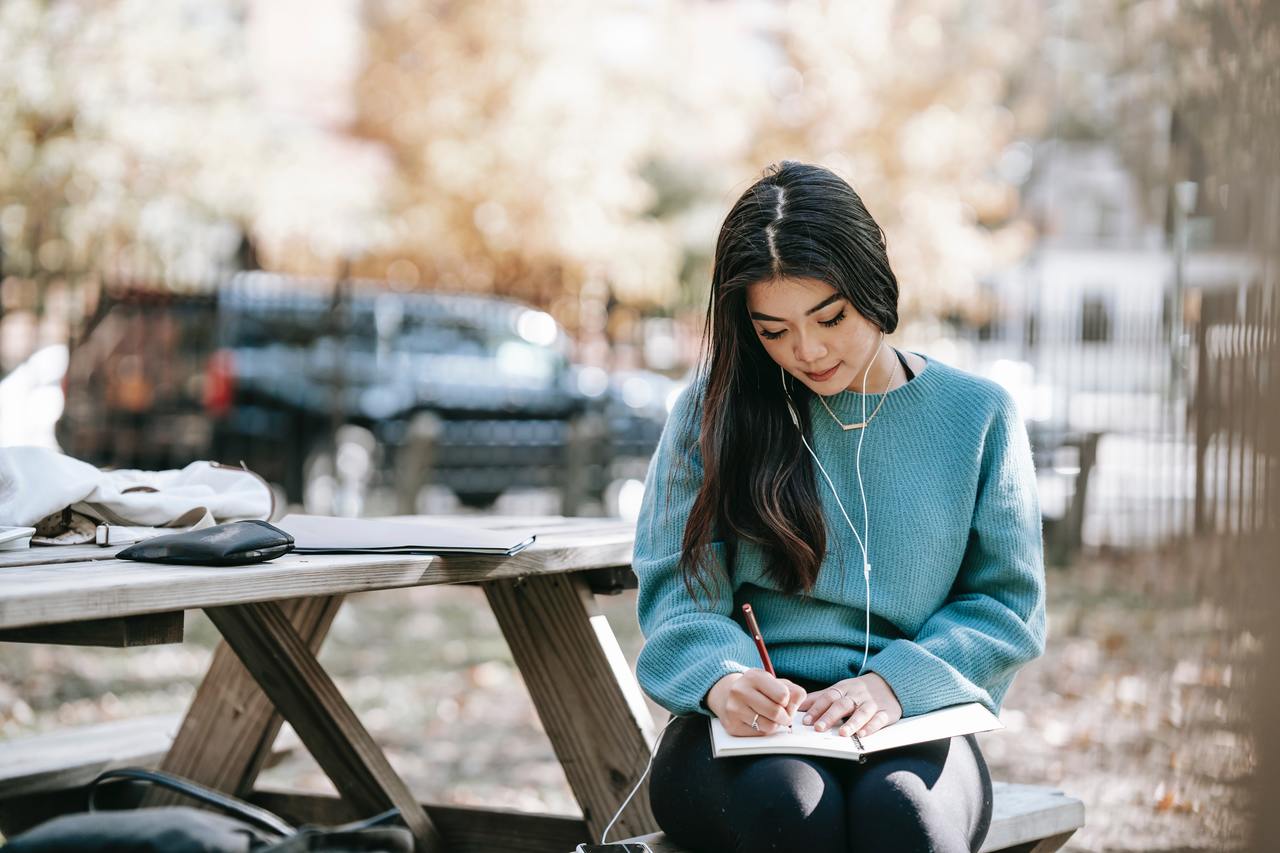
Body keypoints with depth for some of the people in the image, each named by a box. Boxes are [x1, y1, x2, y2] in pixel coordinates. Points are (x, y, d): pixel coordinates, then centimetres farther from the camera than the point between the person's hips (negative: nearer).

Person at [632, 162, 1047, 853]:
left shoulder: (977, 415, 9)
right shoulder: (714, 410, 8)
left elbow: (1006, 604, 9)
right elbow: (676, 589, 3)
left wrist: (896, 681, -11)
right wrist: (721, 678, -20)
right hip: (745, 732, 0)